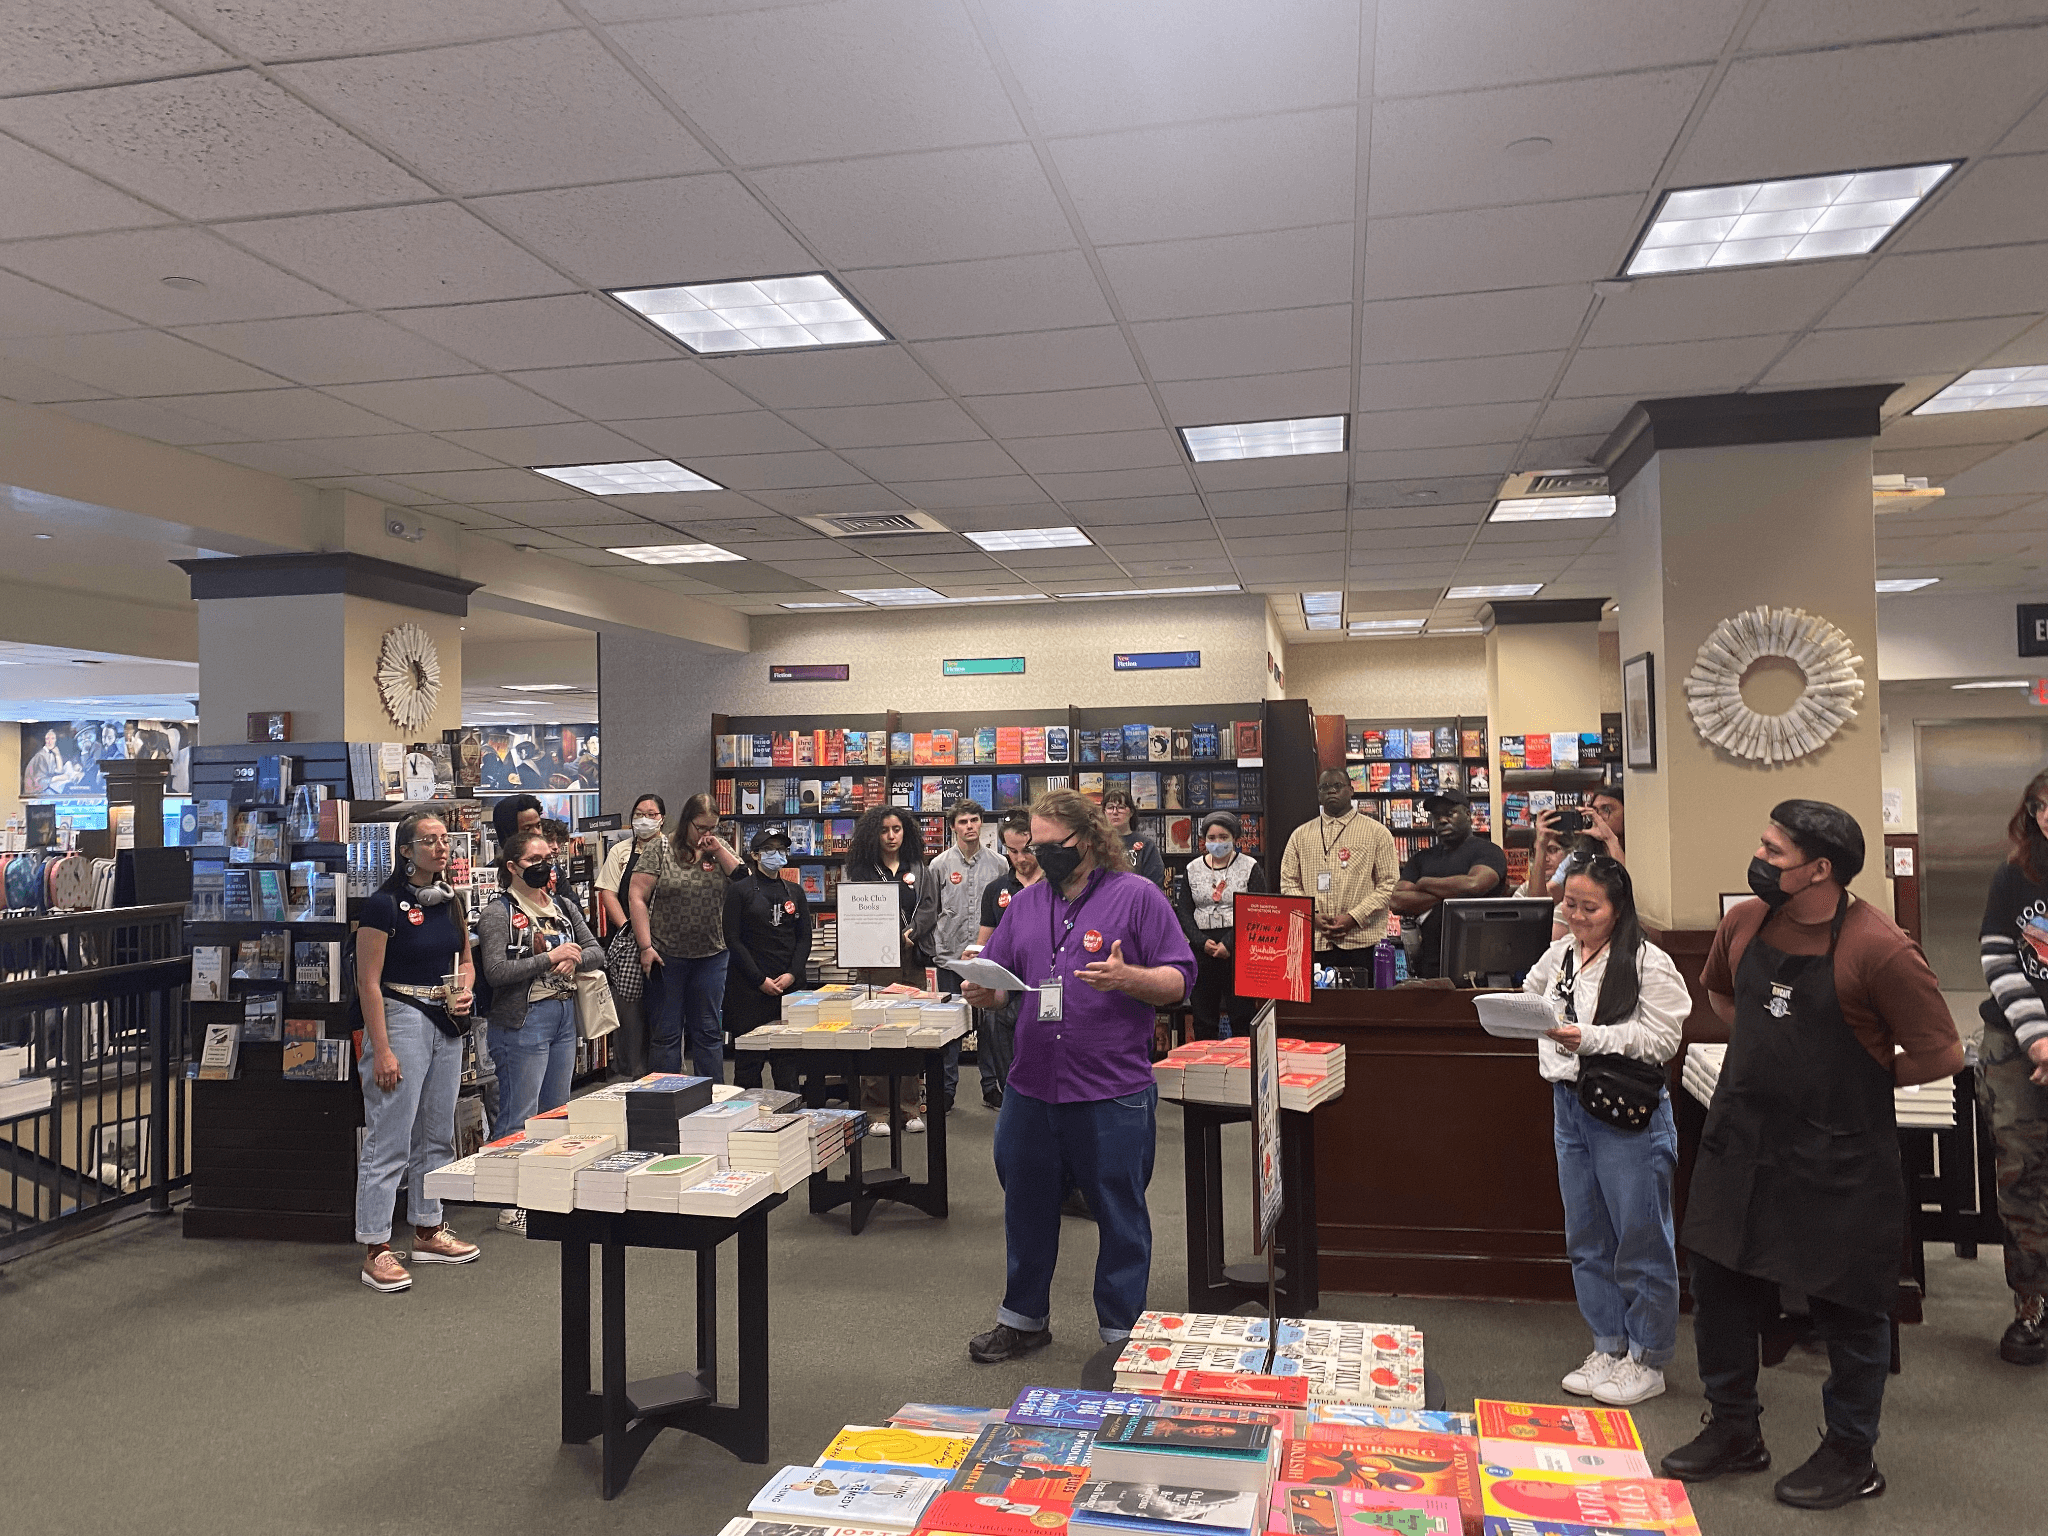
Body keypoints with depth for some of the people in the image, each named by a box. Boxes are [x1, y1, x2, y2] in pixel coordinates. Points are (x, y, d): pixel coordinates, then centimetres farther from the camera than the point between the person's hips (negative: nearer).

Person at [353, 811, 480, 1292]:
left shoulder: (450, 900, 10)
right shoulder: (385, 904, -11)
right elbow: (369, 983, -14)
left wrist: (465, 992, 0)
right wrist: (381, 1050, -18)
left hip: (446, 1022, 8)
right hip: (399, 1018, -7)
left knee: (438, 1134, 15)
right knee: (389, 1140, -6)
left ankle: (429, 1230, 27)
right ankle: (375, 1249, 2)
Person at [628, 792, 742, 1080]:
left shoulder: (720, 848, 8)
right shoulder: (659, 849, -2)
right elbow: (636, 897, -6)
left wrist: (719, 851, -9)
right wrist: (645, 946, -12)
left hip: (711, 956, 3)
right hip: (666, 956, -3)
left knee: (708, 1032, 10)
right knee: (665, 1033, 5)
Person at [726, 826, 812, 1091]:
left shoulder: (795, 891, 13)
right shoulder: (740, 890, 1)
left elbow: (804, 937, 10)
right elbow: (733, 940, -4)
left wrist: (792, 974, -6)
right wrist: (760, 980, -10)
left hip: (790, 983, 3)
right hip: (750, 987, -3)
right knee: (750, 1057, -1)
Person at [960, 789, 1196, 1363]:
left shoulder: (1136, 896, -4)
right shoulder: (1026, 903, 11)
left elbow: (1179, 981, -7)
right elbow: (1000, 980, 16)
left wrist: (1127, 977, -24)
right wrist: (982, 992, -7)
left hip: (1113, 1094, -5)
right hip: (1031, 1088, 5)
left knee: (1120, 1216, 7)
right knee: (1027, 1207, 17)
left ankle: (1121, 1332, 23)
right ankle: (1024, 1318, 35)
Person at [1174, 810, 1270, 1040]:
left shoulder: (1250, 868, 2)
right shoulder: (1193, 870, 12)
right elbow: (1183, 911, 8)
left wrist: (1229, 944, -14)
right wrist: (1203, 942, -8)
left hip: (1238, 950, -3)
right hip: (1202, 950, 3)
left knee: (1243, 1016, -4)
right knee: (1203, 1015, 7)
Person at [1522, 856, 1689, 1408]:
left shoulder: (1649, 964, -12)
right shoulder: (1560, 955, 7)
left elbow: (1661, 1039, -16)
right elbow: (1529, 999, 21)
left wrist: (1591, 1039, -24)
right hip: (1570, 1105, 7)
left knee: (1640, 1237, 3)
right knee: (1586, 1238, 15)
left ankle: (1648, 1361, 18)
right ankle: (1608, 1347, 30)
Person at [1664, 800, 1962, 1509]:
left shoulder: (1880, 950, -20)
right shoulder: (1743, 923, -1)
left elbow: (1942, 1053, -13)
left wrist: (1856, 1079, -4)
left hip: (1838, 1158, -6)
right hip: (1740, 1140, 6)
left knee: (1848, 1305, 11)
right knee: (1719, 1287, 13)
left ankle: (1851, 1456, 31)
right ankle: (1732, 1430, 32)